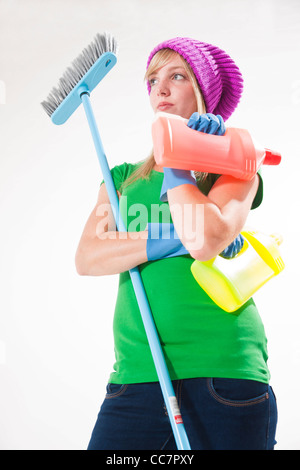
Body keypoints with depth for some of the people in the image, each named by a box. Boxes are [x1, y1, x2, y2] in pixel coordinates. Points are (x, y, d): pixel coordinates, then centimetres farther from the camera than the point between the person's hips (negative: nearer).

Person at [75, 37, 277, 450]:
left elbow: (205, 241, -14)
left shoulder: (233, 169, 8)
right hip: (136, 374, 3)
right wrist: (172, 242, -10)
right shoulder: (124, 177, 18)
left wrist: (175, 162, 0)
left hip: (223, 371, -2)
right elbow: (87, 257, 2)